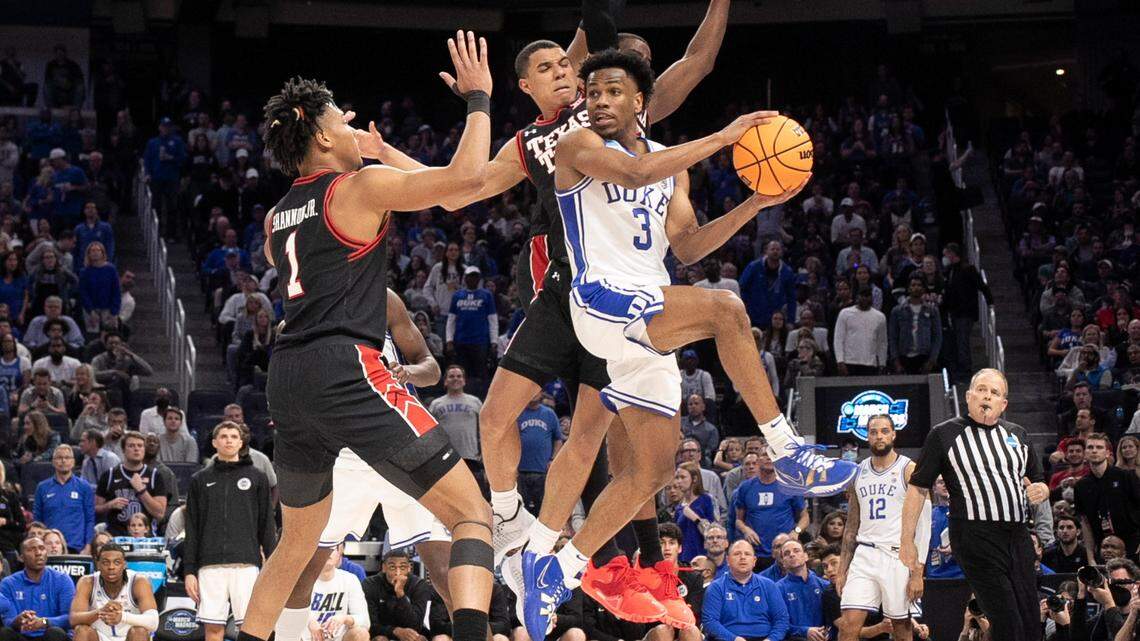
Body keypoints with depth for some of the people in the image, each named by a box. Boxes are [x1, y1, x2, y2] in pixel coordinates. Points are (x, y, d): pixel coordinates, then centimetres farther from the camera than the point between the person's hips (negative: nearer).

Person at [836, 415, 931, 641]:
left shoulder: (909, 470, -3)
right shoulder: (859, 473, 13)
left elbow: (923, 525, -6)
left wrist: (917, 573, -13)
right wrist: (842, 570, 12)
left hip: (897, 556, -4)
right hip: (865, 555, 4)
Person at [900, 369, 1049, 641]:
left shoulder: (1017, 434, 17)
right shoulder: (944, 434, 2)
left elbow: (1038, 481, 26)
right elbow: (918, 488, 3)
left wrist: (1039, 491, 1)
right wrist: (907, 542, -2)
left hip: (1018, 537, 6)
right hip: (976, 539, -6)